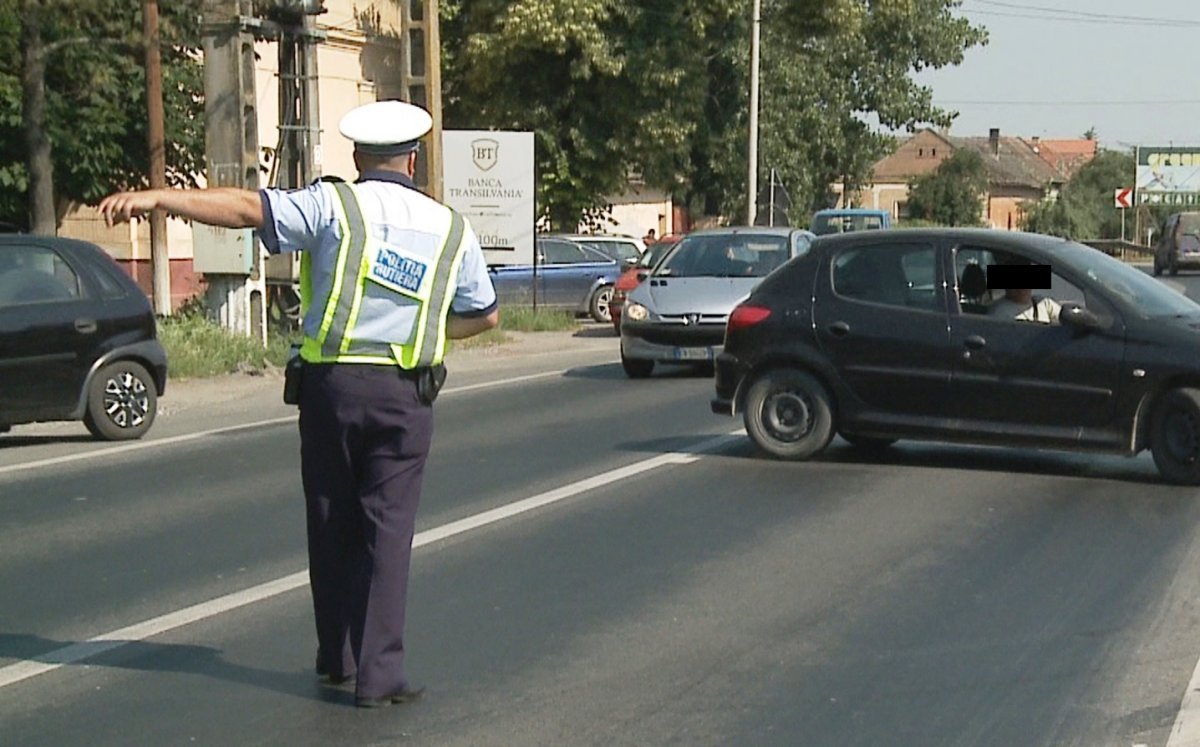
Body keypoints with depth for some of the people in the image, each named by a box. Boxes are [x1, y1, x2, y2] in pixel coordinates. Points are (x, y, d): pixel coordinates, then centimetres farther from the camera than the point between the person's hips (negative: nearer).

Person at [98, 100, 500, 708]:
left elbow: (247, 208, -13)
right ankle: (379, 673, -3)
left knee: (332, 526, 12)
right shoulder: (450, 228, 9)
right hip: (405, 392, 1)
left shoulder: (334, 206, -2)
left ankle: (336, 658, 24)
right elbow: (485, 314, 20)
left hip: (330, 384, 0)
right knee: (387, 532, 2)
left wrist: (155, 196, -13)